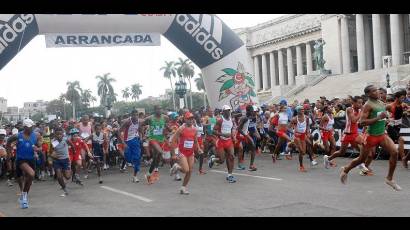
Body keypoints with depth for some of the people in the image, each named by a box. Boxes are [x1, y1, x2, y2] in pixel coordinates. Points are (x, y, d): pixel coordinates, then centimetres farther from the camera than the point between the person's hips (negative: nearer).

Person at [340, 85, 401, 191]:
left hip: (382, 134, 6)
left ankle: (389, 179, 0)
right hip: (372, 135, -6)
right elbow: (362, 122, -23)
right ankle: (345, 169, 33)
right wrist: (378, 118, -27)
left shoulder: (381, 103, 10)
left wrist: (384, 118, 12)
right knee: (362, 159, 6)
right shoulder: (368, 105, -15)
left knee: (394, 152, -13)